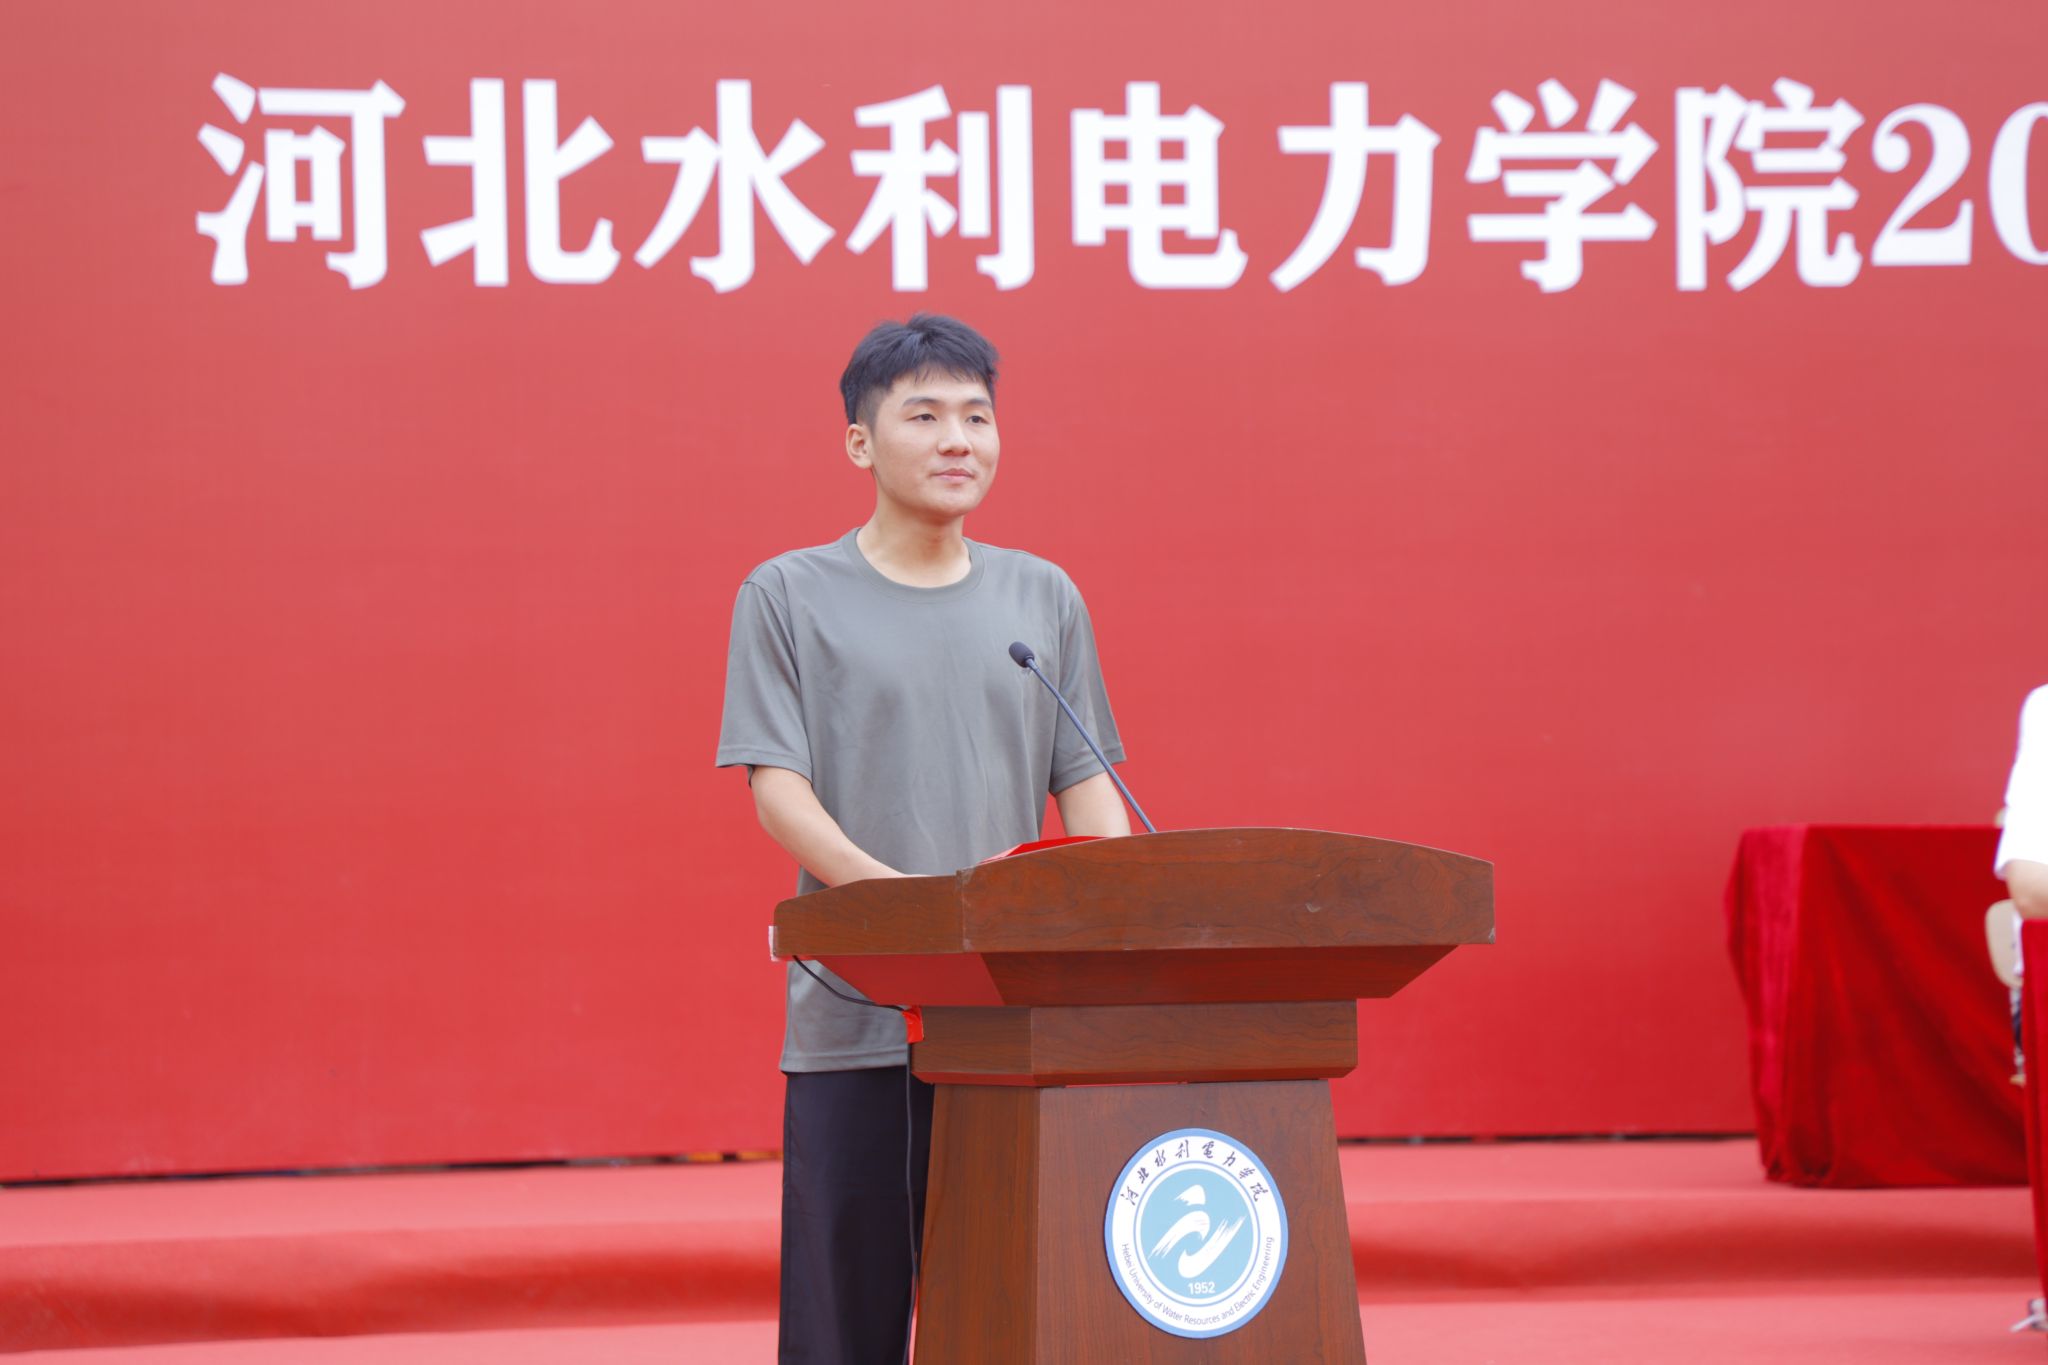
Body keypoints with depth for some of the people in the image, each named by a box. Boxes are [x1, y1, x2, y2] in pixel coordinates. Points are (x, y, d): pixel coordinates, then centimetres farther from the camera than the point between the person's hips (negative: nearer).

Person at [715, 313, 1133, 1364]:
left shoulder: (1043, 599, 14)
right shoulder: (790, 596, 4)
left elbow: (1086, 784, 12)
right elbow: (776, 789, -4)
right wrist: (895, 894, -21)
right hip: (855, 1018, -3)